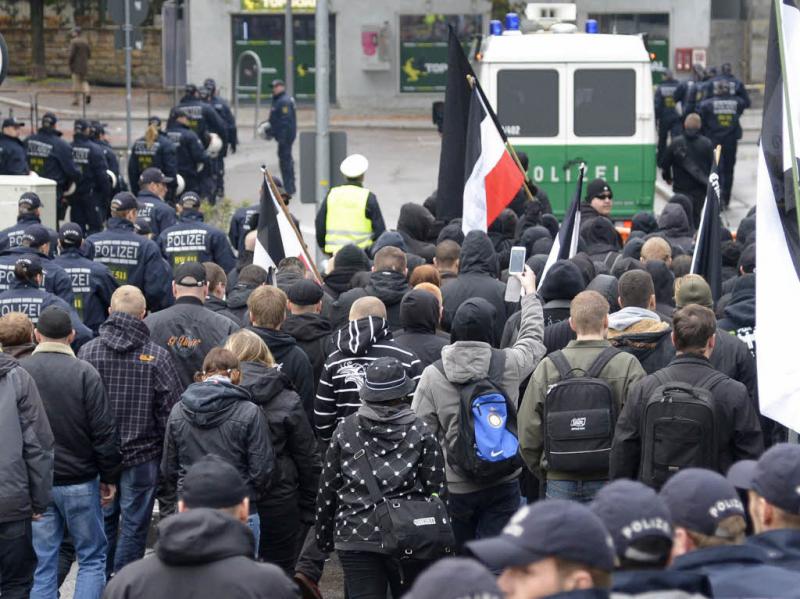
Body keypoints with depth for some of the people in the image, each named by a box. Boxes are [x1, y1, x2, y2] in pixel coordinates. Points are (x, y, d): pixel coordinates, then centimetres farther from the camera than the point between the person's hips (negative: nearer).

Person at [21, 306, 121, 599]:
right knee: (92, 558, 9)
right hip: (80, 481, -2)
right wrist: (109, 477, 2)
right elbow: (104, 432, -10)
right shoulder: (84, 373, -11)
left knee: (42, 563, 7)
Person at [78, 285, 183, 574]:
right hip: (142, 455, -3)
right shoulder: (156, 356, -10)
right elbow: (172, 409, -10)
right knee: (134, 526, 5)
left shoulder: (87, 351, -5)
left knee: (103, 521, 15)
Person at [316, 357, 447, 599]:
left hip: (355, 539, 1)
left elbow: (327, 488, 7)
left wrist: (324, 535, 19)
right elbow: (437, 490, -1)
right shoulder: (421, 433, -2)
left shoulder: (344, 430, 3)